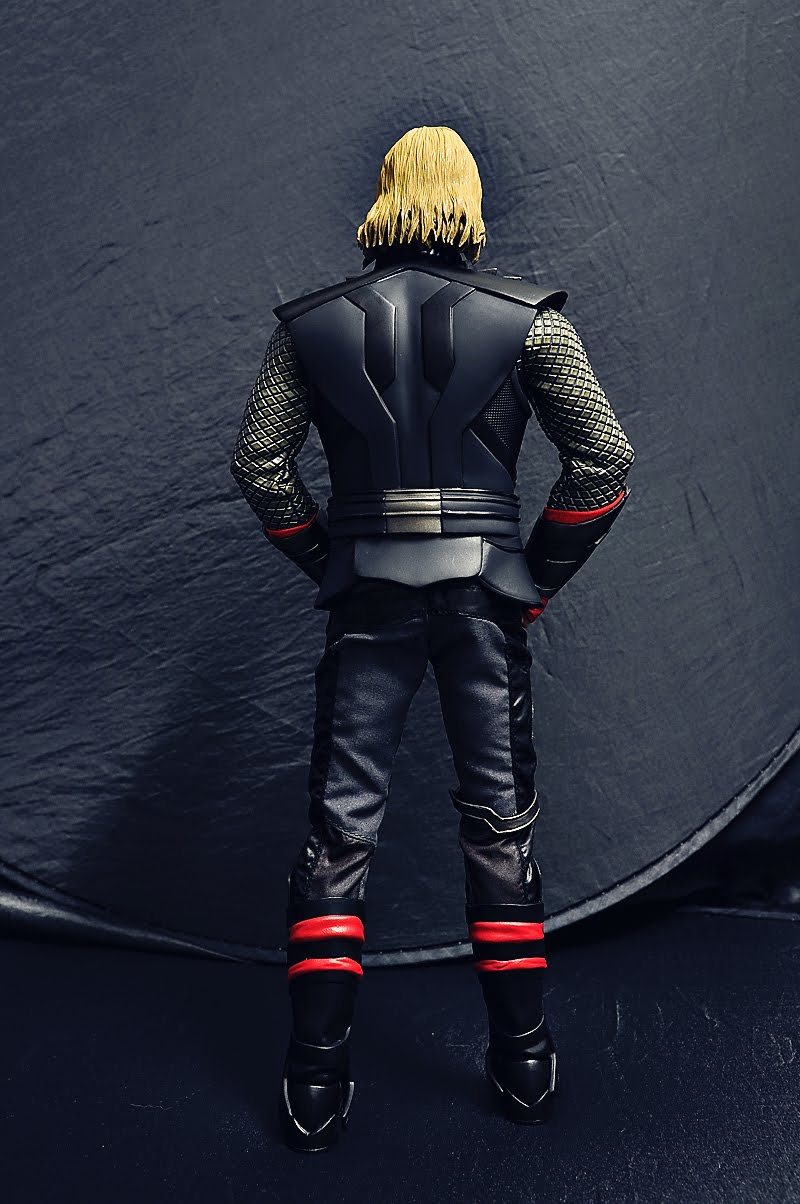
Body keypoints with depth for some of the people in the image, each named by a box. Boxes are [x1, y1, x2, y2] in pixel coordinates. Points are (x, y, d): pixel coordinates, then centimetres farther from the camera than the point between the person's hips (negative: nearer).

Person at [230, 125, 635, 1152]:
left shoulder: (313, 322, 6)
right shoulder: (528, 316, 2)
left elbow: (259, 461, 3)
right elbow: (604, 459, -2)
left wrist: (328, 566, 9)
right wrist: (541, 575, 5)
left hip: (367, 597, 1)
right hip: (484, 594, 0)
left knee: (340, 825, 8)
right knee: (500, 819, 11)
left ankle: (316, 1084, 12)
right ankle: (523, 1062, 23)